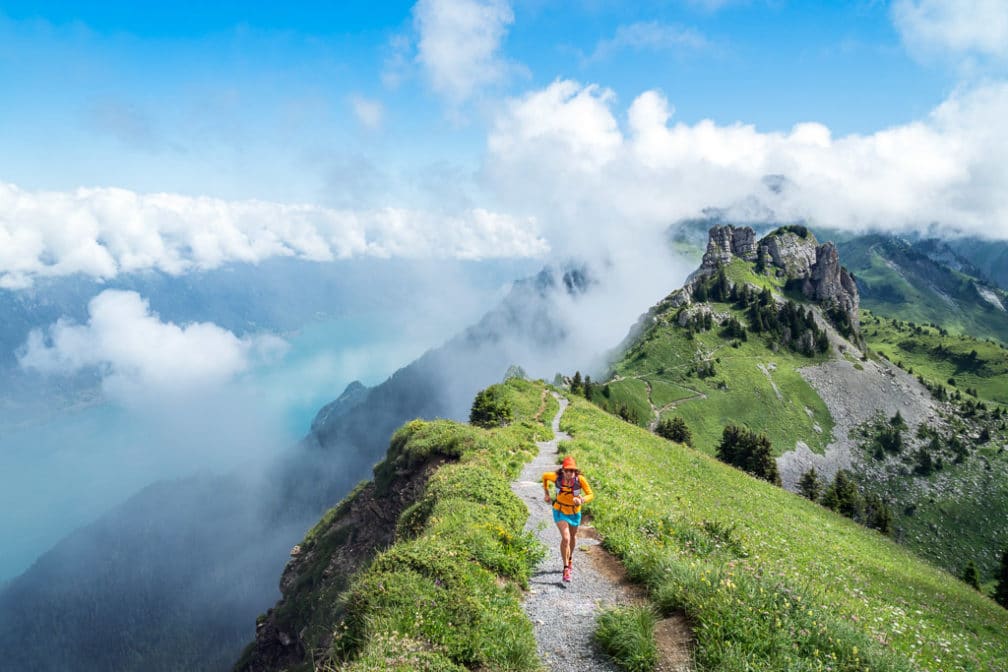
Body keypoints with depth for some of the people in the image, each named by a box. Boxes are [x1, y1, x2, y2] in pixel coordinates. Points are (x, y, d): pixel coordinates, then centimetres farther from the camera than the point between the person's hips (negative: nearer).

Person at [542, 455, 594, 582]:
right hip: (560, 511, -2)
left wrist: (582, 500, -44)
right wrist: (546, 493, 0)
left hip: (575, 512, 2)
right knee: (565, 538, -20)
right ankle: (566, 568, -6)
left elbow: (590, 494, -24)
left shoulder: (580, 479, -29)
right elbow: (544, 476, -5)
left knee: (573, 537, 25)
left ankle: (570, 558, 54)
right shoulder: (556, 477, -26)